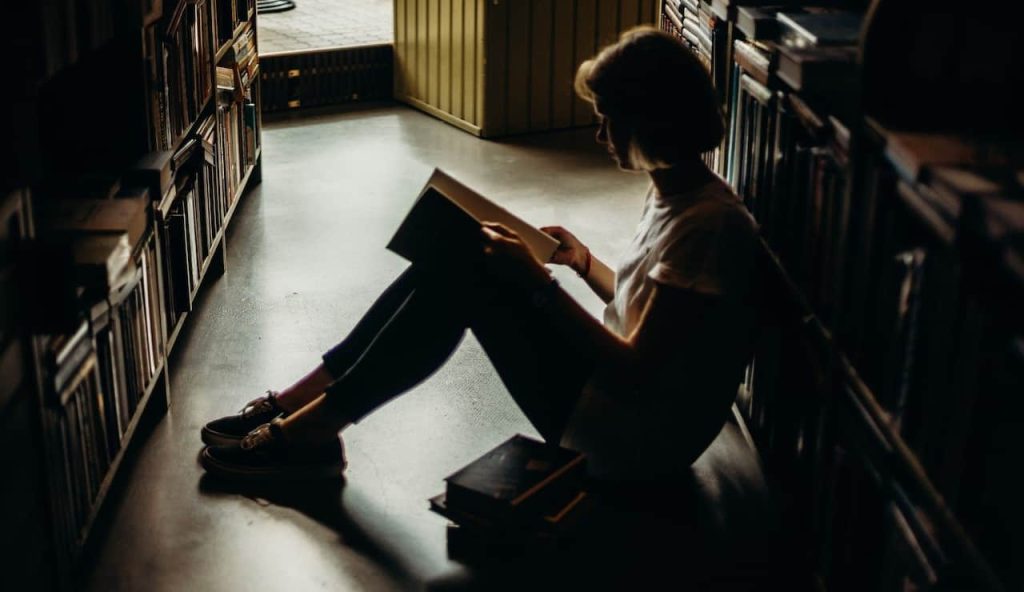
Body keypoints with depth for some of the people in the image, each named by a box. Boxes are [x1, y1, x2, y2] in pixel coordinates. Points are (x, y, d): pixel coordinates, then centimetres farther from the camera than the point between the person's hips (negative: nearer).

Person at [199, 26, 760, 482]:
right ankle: (294, 404, 1)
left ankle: (307, 428, -8)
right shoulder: (673, 191, 7)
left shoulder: (705, 222, -22)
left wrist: (539, 283, -22)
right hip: (614, 386, 9)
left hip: (634, 443, -9)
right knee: (452, 263, -2)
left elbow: (635, 372, -25)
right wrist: (583, 261, 10)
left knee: (463, 279, -18)